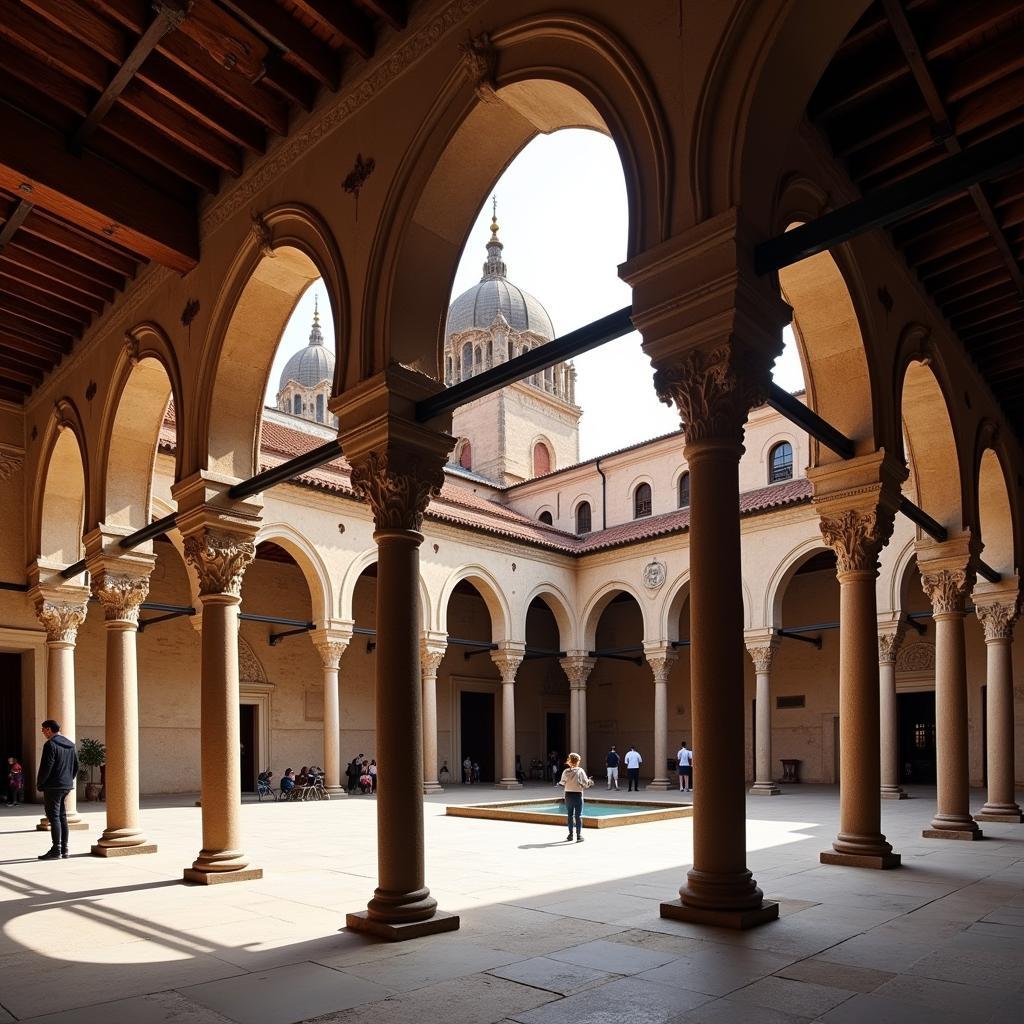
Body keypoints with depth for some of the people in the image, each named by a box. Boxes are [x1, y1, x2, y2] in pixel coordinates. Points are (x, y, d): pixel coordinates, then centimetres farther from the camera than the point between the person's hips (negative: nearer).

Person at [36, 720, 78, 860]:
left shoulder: (50, 745, -13)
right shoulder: (71, 745, 12)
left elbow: (46, 768, -17)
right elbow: (76, 766, 15)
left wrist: (39, 784, -4)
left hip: (53, 786, -8)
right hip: (67, 787, 8)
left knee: (54, 817, -4)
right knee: (62, 817, 13)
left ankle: (56, 850, -3)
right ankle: (64, 849, 16)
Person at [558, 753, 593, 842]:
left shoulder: (566, 772, -5)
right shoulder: (580, 771, -10)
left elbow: (562, 784, 1)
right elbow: (585, 784, -7)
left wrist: (559, 783, 22)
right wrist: (590, 782, 12)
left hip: (568, 795, 2)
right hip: (578, 795, -2)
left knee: (569, 815, 12)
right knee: (578, 816, 2)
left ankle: (570, 835, 17)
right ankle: (579, 835, 1)